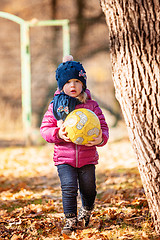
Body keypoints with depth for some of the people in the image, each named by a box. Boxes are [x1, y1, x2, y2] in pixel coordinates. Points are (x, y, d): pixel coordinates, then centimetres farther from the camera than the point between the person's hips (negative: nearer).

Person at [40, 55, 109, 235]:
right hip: (64, 158, -1)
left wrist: (100, 138, -21)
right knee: (69, 188, -14)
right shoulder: (55, 106, 0)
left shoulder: (91, 105, 0)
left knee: (88, 189, 11)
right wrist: (58, 133, -18)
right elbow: (45, 128, 2)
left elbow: (103, 126, 1)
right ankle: (70, 220, -1)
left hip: (87, 157, 1)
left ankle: (86, 211, 41)